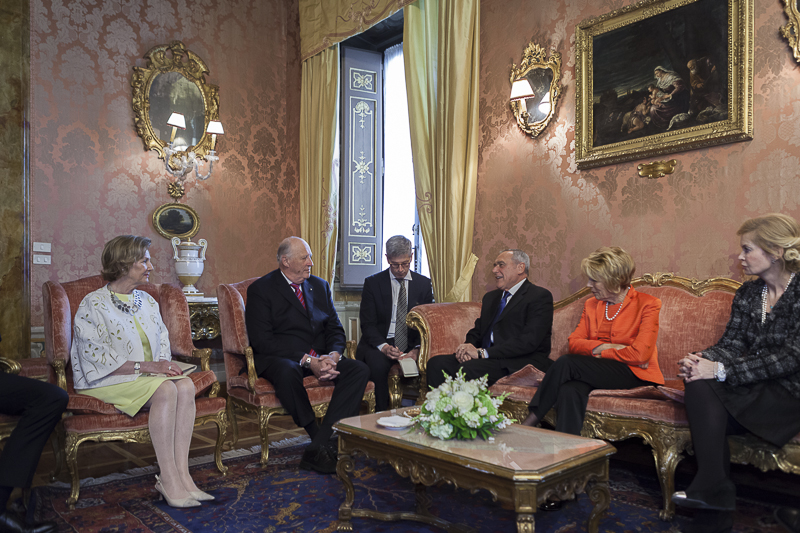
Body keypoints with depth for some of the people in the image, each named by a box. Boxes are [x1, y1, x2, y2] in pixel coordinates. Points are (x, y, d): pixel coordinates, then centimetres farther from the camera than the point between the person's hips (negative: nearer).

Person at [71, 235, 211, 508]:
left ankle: (181, 474, -27)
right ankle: (168, 480, -28)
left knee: (186, 385, -25)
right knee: (165, 390, -32)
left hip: (149, 374, 6)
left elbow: (163, 341, 15)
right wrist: (144, 366, -21)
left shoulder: (147, 301, 15)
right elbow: (98, 358, -14)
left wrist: (164, 363, -7)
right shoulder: (93, 304, -6)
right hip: (107, 381, -6)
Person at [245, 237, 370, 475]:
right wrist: (308, 360, -21)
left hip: (321, 358, 5)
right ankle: (318, 437, -21)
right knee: (287, 372, -40)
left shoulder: (320, 286, 15)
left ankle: (318, 447, -27)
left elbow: (335, 329, 11)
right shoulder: (260, 289, -2)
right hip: (280, 359, -5)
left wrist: (333, 356, -13)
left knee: (360, 370, -22)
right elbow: (262, 340, -13)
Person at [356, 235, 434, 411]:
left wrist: (417, 349, -15)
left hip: (411, 346, 1)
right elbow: (367, 324, -2)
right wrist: (383, 347, -21)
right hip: (379, 343, -1)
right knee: (379, 366, -35)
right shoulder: (373, 283, 2)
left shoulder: (423, 284, 8)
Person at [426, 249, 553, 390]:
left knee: (468, 369, -33)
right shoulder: (491, 297, 25)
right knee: (436, 363, -17)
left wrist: (482, 352, -18)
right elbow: (477, 331, 23)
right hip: (486, 358, 7)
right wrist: (467, 347, -3)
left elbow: (529, 341, -14)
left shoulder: (540, 296, -2)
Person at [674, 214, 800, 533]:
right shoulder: (748, 293, 10)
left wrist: (721, 370, -27)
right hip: (754, 389, 6)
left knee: (703, 386, -26)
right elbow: (731, 344, 6)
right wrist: (702, 360, -18)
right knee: (699, 383, -24)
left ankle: (713, 490, -14)